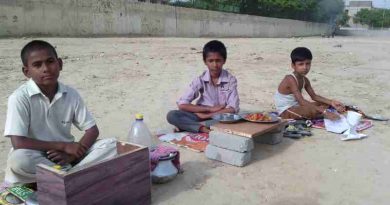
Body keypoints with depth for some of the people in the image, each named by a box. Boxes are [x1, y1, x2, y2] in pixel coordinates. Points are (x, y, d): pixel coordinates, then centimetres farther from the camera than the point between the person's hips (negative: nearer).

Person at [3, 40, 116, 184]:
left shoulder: (71, 94, -5)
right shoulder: (20, 98, -15)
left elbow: (92, 130, -2)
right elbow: (18, 143, -21)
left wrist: (73, 153, -19)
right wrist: (64, 146, -20)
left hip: (65, 155, 3)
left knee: (110, 146, -15)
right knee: (19, 159, -37)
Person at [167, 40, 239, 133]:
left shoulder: (230, 80, -8)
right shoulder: (200, 80, -5)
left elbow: (232, 109, -17)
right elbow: (182, 104, -12)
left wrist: (205, 115, -17)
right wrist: (210, 109, -17)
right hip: (202, 117, 1)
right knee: (172, 115, -20)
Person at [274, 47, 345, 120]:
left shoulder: (305, 80, 4)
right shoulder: (290, 79, -25)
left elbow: (314, 96, 10)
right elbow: (301, 101, -34)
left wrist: (331, 102, -7)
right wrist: (324, 111, -39)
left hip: (295, 107, 10)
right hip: (285, 111, -10)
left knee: (326, 104, 12)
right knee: (314, 110, -31)